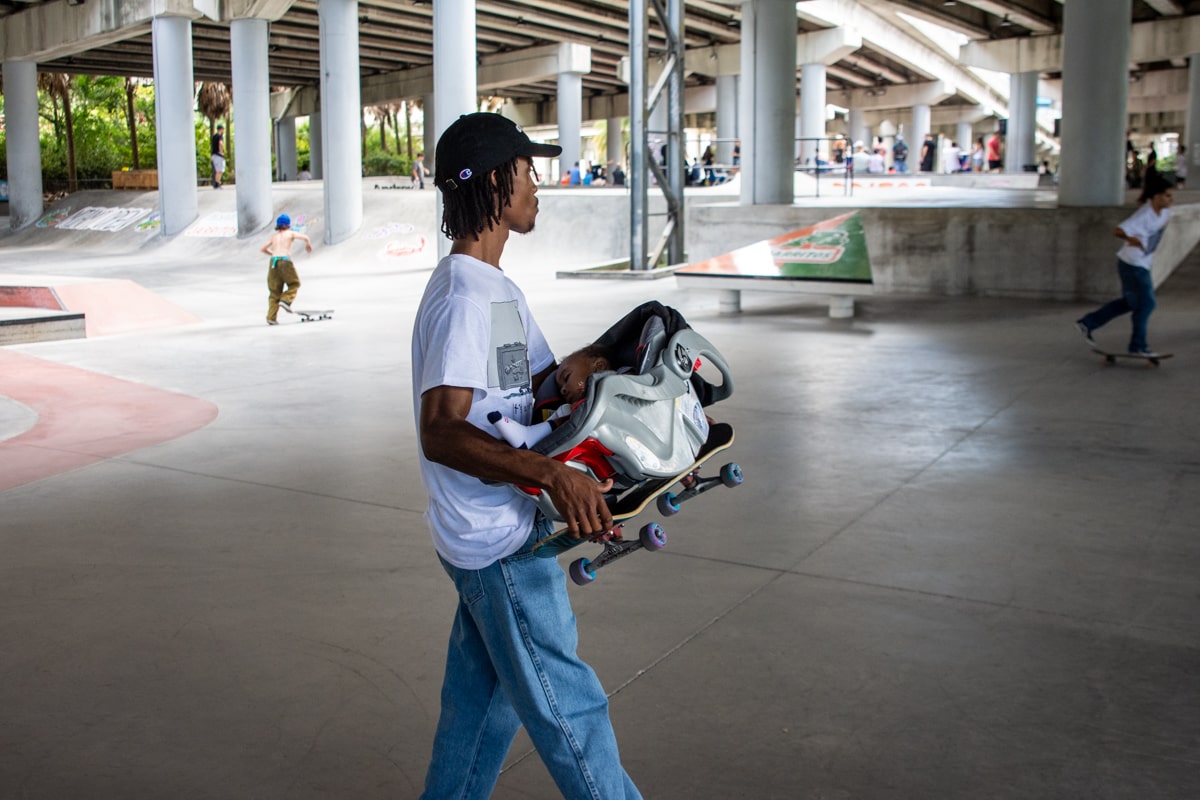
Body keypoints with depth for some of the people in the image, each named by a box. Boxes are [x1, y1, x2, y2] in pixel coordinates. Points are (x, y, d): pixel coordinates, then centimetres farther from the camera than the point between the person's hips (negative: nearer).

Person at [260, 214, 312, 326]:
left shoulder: (274, 236, 21)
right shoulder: (290, 233, 10)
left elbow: (263, 249, 23)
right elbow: (305, 238, 0)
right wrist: (308, 244, 21)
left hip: (273, 262, 4)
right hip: (284, 261, -4)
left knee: (275, 291, 6)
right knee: (294, 284, 16)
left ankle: (271, 318, 0)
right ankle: (285, 300, -9)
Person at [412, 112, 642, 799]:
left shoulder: (497, 288, 14)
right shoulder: (465, 297, -20)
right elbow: (440, 432, -30)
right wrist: (552, 473, -41)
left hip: (494, 532, 10)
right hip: (502, 542, -10)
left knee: (483, 699, 21)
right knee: (568, 707, 4)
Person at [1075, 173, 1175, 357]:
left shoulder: (1165, 212, 3)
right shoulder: (1144, 216, -24)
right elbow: (1119, 230, -34)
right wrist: (1131, 238, -52)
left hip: (1143, 264, 9)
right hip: (1132, 264, -9)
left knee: (1128, 302, 17)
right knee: (1145, 303, -3)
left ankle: (1087, 323, 25)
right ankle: (1138, 345, 11)